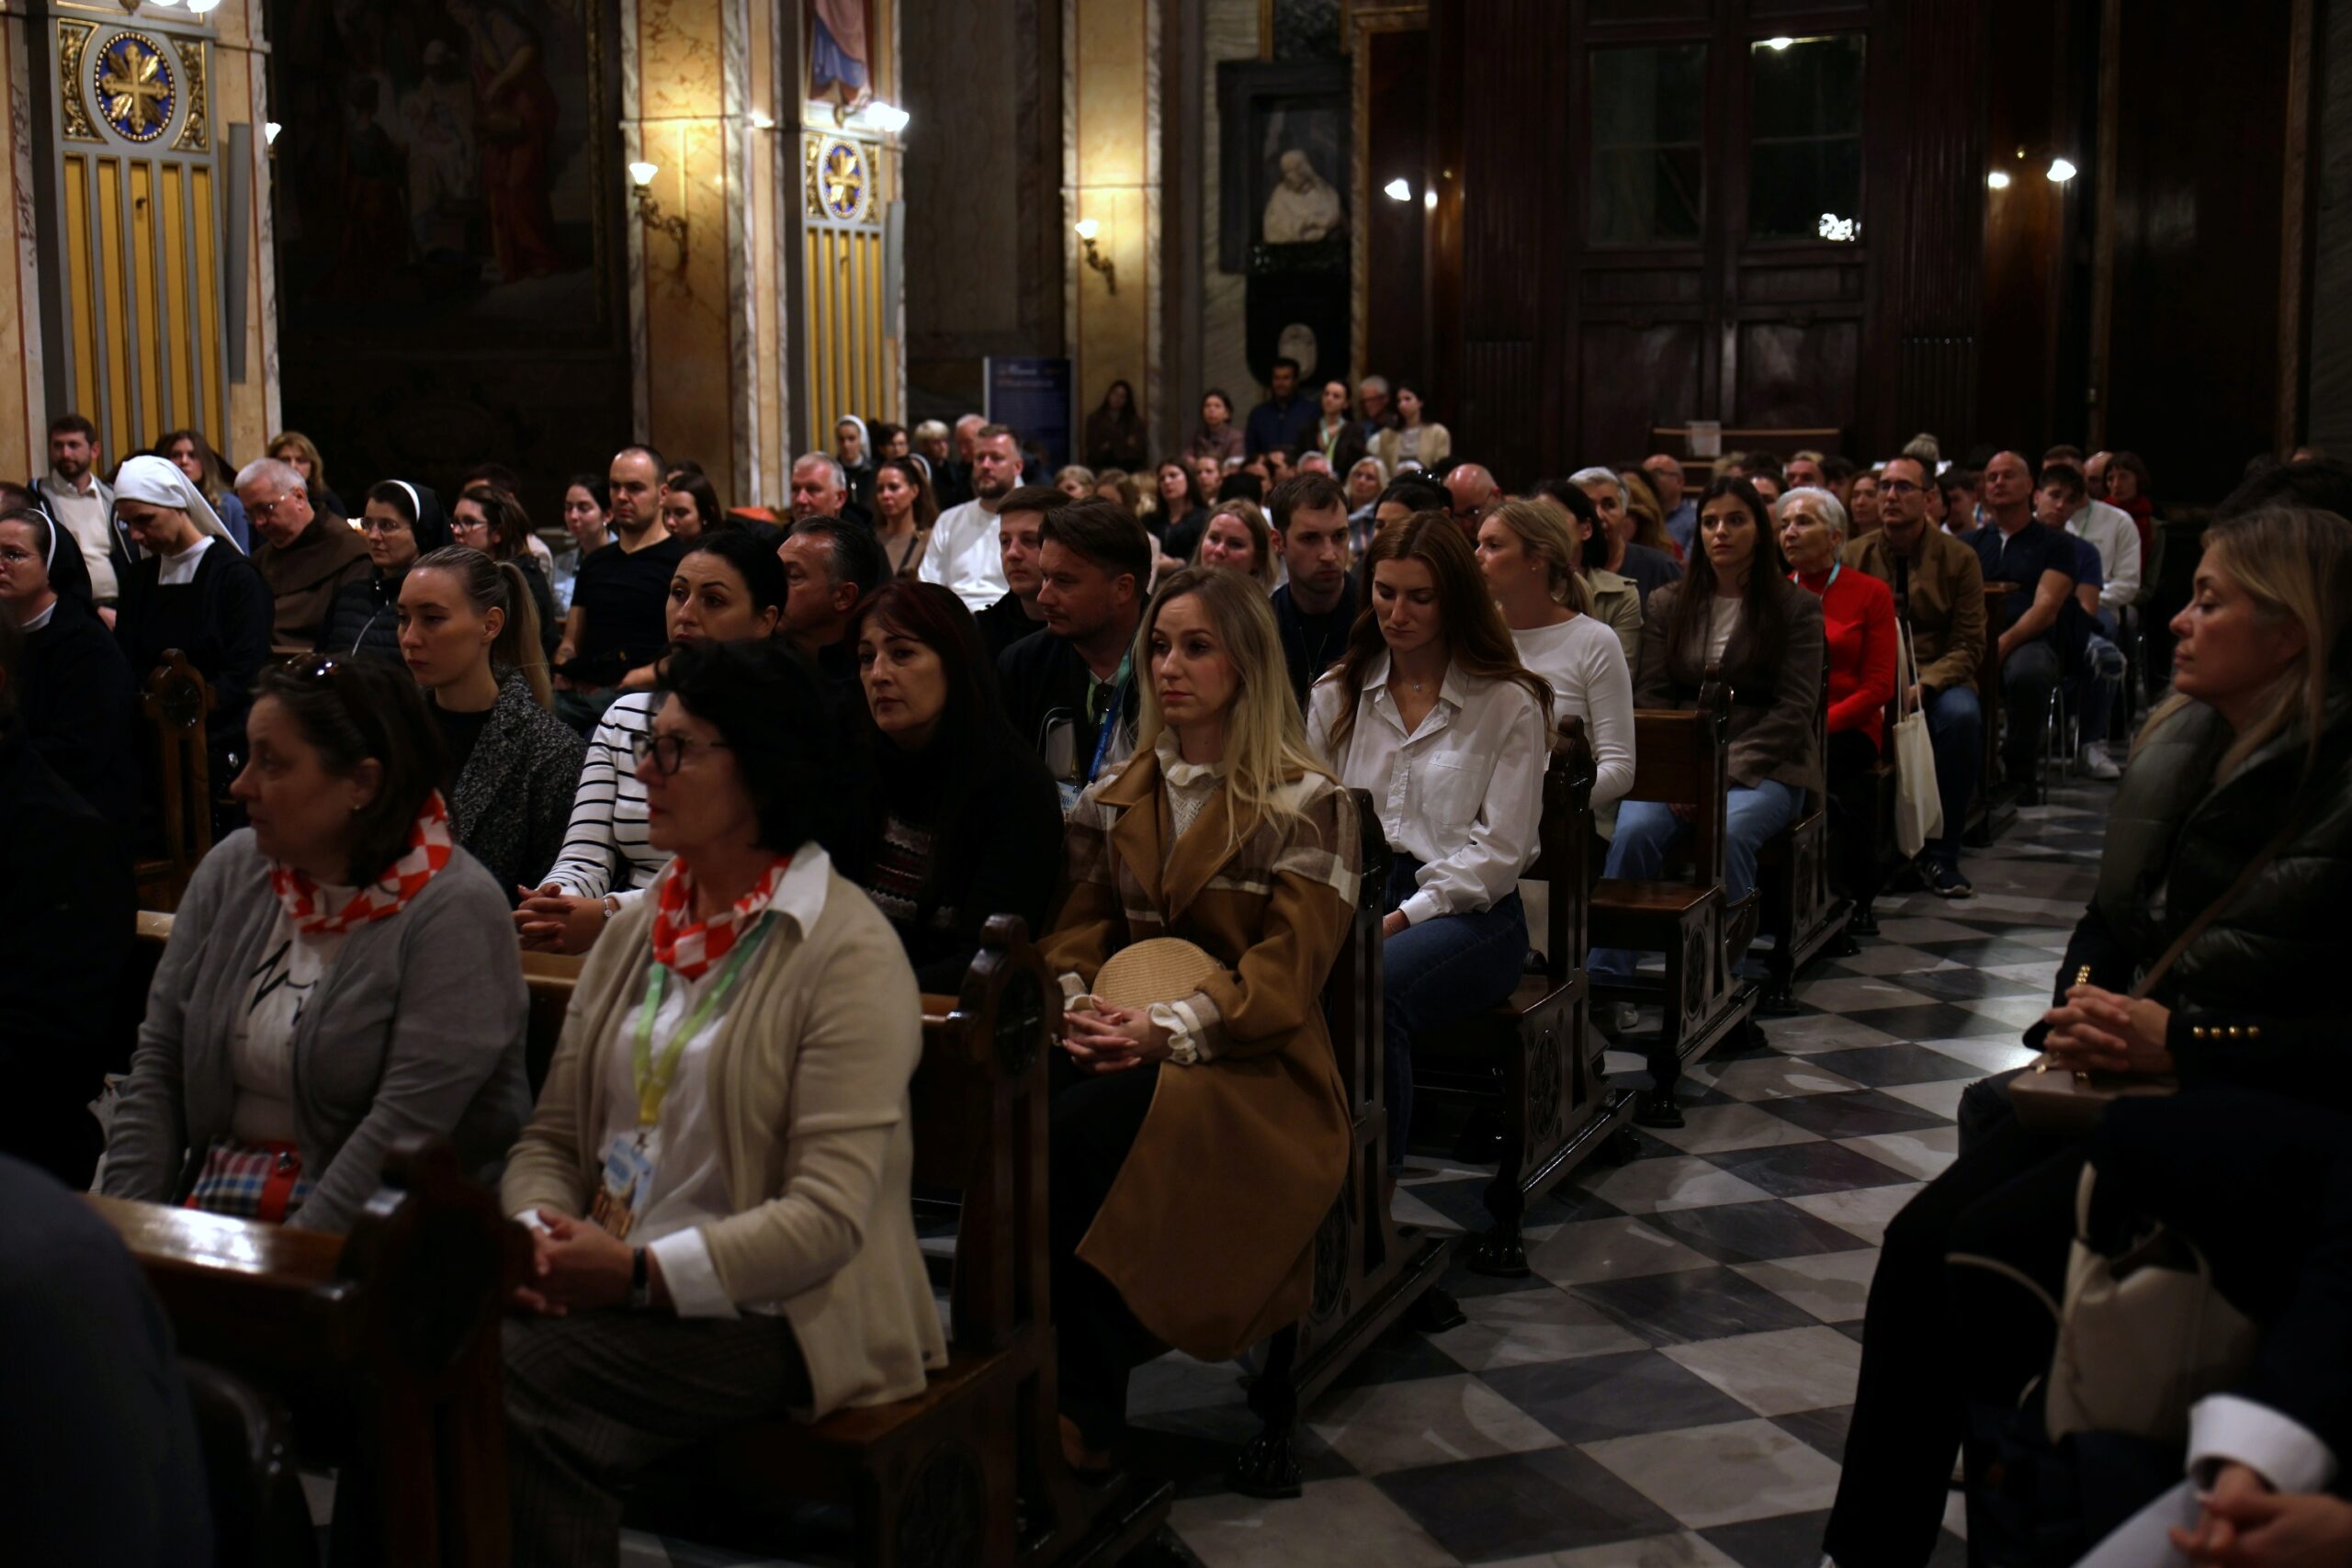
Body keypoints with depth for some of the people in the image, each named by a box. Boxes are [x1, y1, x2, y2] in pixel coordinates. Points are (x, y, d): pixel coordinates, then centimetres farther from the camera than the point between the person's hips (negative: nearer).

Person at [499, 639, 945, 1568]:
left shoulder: (852, 954, -10)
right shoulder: (633, 935, 14)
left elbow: (829, 1216, -16)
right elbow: (550, 1138, 15)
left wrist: (642, 1273, -20)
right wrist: (541, 1239, -6)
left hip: (770, 1314, -6)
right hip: (607, 1289, 6)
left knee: (526, 1389, -29)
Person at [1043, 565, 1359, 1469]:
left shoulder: (1305, 801, -1)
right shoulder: (1120, 793, 18)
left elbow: (1290, 965, -9)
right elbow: (1078, 921, 15)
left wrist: (1170, 1029, -20)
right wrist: (1079, 1005, -8)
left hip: (1253, 1062, -5)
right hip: (1126, 1038, 5)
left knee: (1083, 1125, -34)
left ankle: (1082, 1417, -22)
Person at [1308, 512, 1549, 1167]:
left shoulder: (1509, 704, 4)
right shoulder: (1335, 695, 18)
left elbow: (1499, 850, -2)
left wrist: (1401, 919, -14)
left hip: (1468, 911, -3)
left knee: (1372, 981, -38)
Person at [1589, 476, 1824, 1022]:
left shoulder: (1797, 607, 6)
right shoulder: (1667, 604, 15)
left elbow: (1794, 708, -2)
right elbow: (1650, 696, 9)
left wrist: (1728, 769, -14)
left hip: (1764, 767, -2)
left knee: (1730, 832, -36)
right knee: (1634, 830, -30)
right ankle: (1605, 982, -28)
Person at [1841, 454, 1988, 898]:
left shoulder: (1959, 559, 4)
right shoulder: (1853, 556, 6)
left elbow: (1967, 645, 0)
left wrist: (1922, 686, -19)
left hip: (1936, 681, 0)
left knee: (1961, 715, -35)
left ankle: (1940, 855, -21)